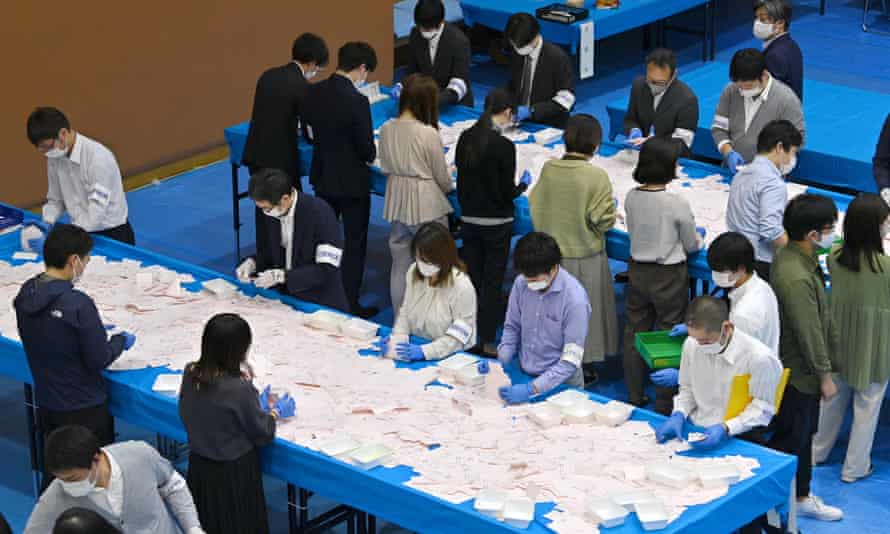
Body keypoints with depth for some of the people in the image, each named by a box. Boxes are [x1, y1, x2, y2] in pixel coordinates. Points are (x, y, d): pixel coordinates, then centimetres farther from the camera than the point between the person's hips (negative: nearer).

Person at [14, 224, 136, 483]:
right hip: (83, 409, -6)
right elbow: (99, 360, -20)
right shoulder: (78, 304, -27)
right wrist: (121, 340, -1)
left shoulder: (25, 294, -5)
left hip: (46, 403, 7)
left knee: (54, 473, 21)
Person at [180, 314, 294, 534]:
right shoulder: (239, 388, -29)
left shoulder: (190, 373, -12)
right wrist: (275, 411, 5)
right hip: (234, 473, -6)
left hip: (199, 466, 6)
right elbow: (263, 434, -15)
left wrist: (256, 406, 9)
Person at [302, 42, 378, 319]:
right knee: (354, 244, 8)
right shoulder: (357, 101, -25)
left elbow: (310, 134, 5)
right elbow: (367, 149, -19)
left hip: (322, 177, 6)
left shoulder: (312, 93, -7)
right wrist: (370, 155, 3)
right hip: (351, 182, -6)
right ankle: (350, 304, 15)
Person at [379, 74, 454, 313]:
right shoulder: (428, 134, -19)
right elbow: (442, 177, -9)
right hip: (427, 207, -5)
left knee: (400, 266, 16)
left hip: (397, 203, 6)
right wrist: (449, 185, 14)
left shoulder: (386, 129, -4)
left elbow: (385, 167, 7)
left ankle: (400, 322, 24)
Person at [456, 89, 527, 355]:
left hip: (468, 220, 5)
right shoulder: (503, 145, -19)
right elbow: (507, 192, -15)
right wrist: (524, 184, 4)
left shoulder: (466, 138, -2)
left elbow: (461, 176, 6)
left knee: (471, 278, 15)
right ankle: (487, 341, 9)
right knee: (492, 282, 5)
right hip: (496, 223, -5)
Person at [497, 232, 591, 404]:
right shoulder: (521, 283, -5)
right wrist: (500, 363, -5)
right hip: (524, 375, 4)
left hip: (561, 383, -4)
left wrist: (532, 389, -25)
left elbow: (571, 360, -17)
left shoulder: (575, 298, -18)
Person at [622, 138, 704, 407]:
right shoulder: (677, 204, -21)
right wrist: (697, 236, 15)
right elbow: (691, 245, -8)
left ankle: (634, 395, 27)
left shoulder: (631, 198, -8)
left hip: (637, 271, 5)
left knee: (634, 332, 16)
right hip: (669, 276, -4)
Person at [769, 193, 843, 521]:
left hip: (802, 370, 10)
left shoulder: (791, 256, -1)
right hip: (797, 374, -10)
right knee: (788, 443, 6)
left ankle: (802, 497, 39)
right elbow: (809, 332, -25)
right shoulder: (796, 278, -33)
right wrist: (825, 376, -14)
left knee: (803, 436, 23)